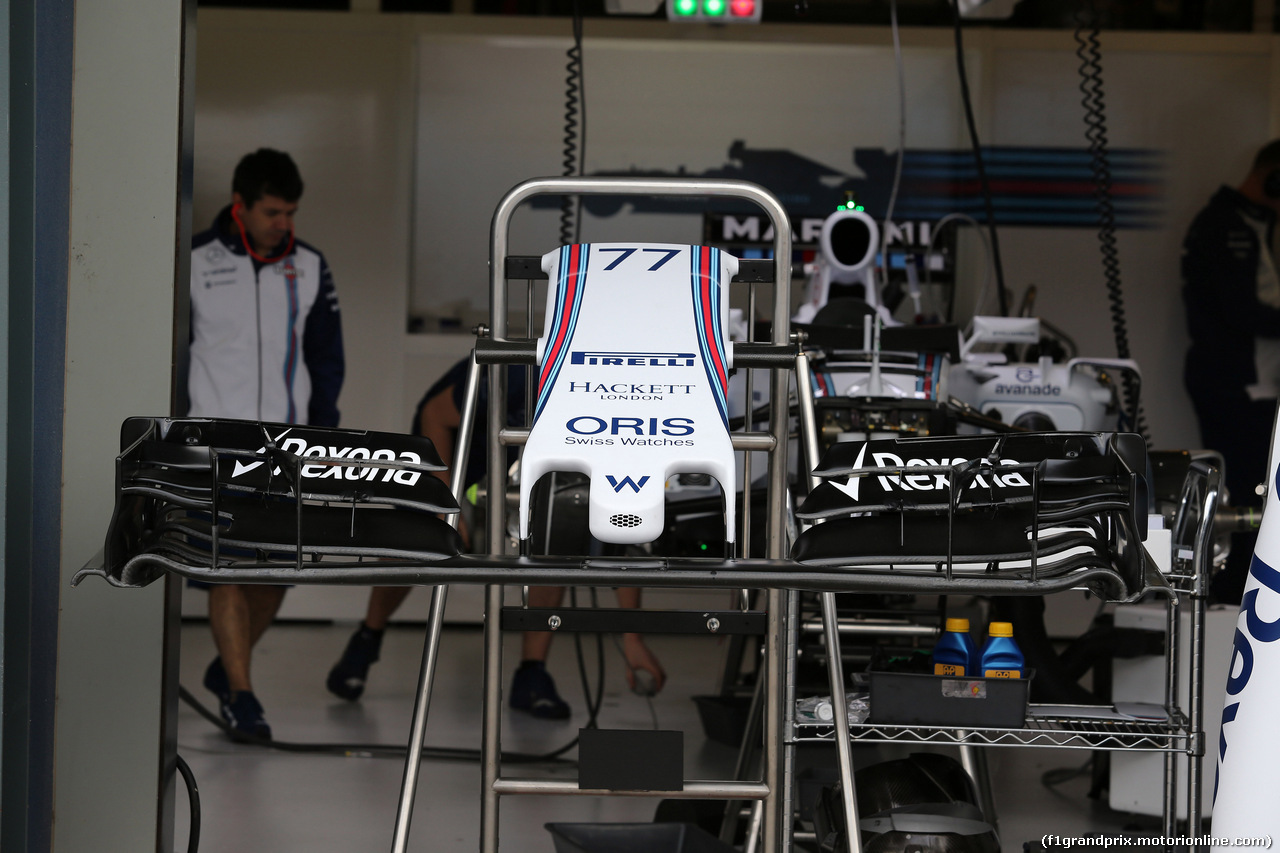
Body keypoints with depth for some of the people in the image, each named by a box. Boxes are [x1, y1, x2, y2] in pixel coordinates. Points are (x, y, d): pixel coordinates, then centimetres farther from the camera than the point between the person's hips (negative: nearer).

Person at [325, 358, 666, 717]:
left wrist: (632, 638, -27)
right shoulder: (516, 380, -44)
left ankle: (531, 677, -12)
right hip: (455, 428, -2)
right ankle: (366, 643, 22)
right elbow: (435, 416, -25)